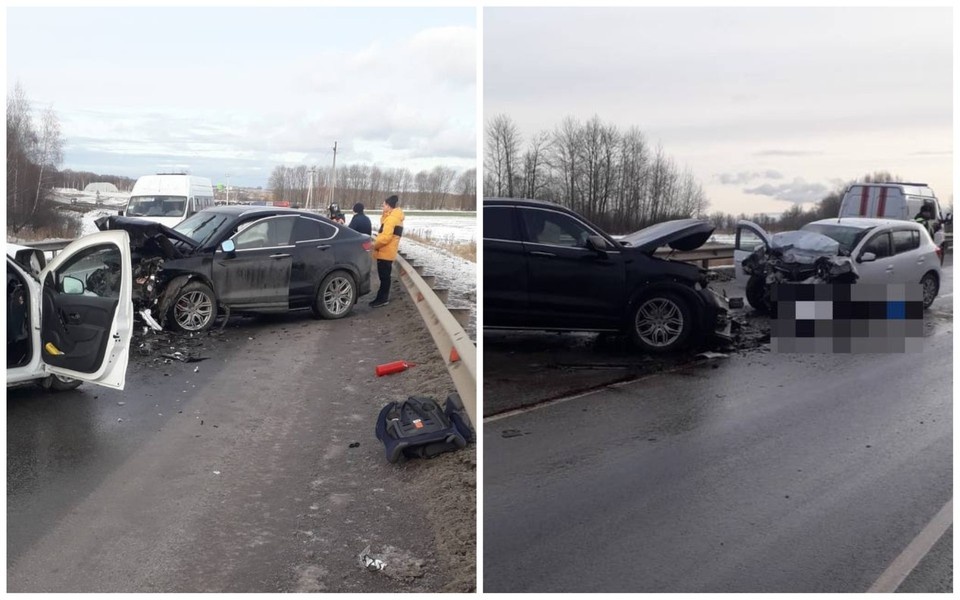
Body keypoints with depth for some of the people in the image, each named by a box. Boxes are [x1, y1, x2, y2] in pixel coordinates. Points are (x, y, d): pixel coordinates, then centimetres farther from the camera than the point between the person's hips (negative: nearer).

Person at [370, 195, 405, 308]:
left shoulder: (391, 218, -17)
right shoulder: (395, 218, 17)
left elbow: (386, 236, -25)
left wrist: (375, 245, -13)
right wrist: (377, 240, 12)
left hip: (385, 252, -10)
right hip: (387, 252, 10)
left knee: (384, 276, -5)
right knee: (384, 276, 14)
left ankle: (382, 299, -1)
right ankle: (383, 297, 20)